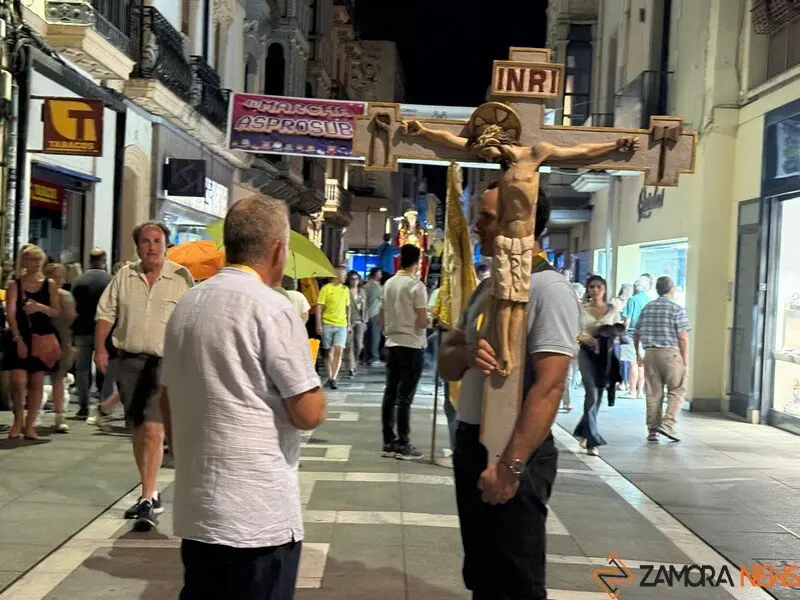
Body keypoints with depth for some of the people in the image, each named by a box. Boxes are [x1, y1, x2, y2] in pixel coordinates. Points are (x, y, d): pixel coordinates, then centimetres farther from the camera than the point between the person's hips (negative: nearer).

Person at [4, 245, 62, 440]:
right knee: (18, 381, -10)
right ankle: (18, 419, 12)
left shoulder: (49, 284, 7)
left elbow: (57, 311, 4)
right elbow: (11, 314, -6)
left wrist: (39, 307, -15)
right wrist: (18, 339, -16)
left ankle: (30, 424, 12)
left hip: (43, 338, 2)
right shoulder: (15, 285, 1)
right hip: (20, 338, -2)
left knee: (36, 382, 3)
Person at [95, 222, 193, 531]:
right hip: (129, 360, 5)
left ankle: (147, 500, -10)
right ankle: (150, 495, 25)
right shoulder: (124, 277, 8)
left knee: (153, 429, -15)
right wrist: (100, 347, -1)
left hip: (164, 361, -4)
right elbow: (106, 313, 11)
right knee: (137, 431, 12)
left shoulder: (181, 277, -2)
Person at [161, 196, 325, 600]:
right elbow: (308, 413, -15)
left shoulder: (187, 304, 8)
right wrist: (315, 389, 5)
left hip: (196, 508, 7)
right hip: (258, 514, -7)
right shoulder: (272, 308, -15)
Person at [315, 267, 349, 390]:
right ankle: (330, 377, 19)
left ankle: (333, 379, -10)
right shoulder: (326, 288, -3)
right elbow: (319, 307, -4)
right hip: (327, 324, -2)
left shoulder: (345, 289, 11)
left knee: (339, 352, -10)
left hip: (341, 325, 2)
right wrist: (319, 324, -10)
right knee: (329, 352, 7)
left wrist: (349, 323, 14)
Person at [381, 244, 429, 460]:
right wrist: (429, 318, 6)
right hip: (411, 345, -7)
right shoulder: (416, 286, -12)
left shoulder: (389, 284, 8)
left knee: (390, 393, 9)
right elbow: (423, 322, -14)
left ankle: (389, 442, 14)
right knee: (405, 397, -3)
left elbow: (382, 318, 14)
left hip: (392, 344, 7)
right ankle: (402, 445, 1)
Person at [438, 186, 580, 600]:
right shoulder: (486, 287, 11)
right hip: (470, 442, 8)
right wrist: (467, 353, -13)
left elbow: (549, 386, -21)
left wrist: (511, 465, -25)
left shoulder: (549, 290, -15)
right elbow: (447, 364, 10)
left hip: (516, 451, -8)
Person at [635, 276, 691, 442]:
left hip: (650, 353, 5)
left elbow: (636, 334, 15)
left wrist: (638, 354, 27)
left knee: (653, 393, 8)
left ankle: (652, 430, 10)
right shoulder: (677, 309, -5)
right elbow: (683, 338, -9)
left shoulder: (647, 308, 11)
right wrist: (686, 361, -4)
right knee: (676, 391, 4)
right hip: (671, 353, -5)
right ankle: (667, 424, -8)